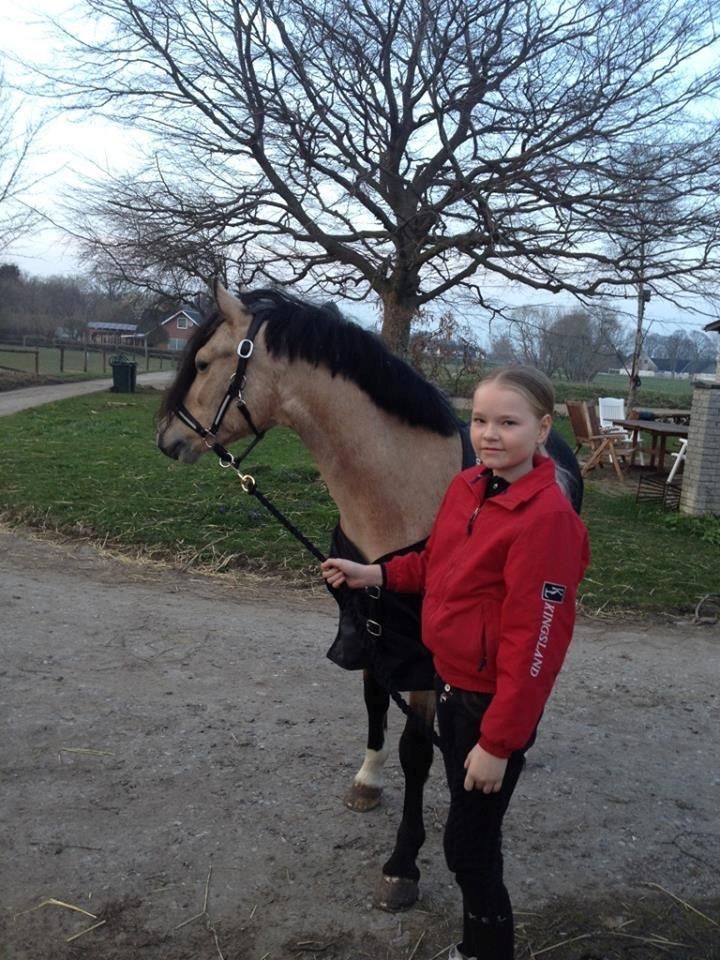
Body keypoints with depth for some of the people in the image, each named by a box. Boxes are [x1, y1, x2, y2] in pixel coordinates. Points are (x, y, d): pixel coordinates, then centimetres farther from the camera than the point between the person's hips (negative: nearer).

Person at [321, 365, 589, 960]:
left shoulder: (547, 516, -25)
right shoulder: (466, 488, 0)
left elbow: (531, 641, -24)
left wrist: (498, 741, -21)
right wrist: (376, 575, 1)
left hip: (495, 703, -8)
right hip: (451, 685, 8)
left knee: (468, 842, 6)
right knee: (473, 828, 24)